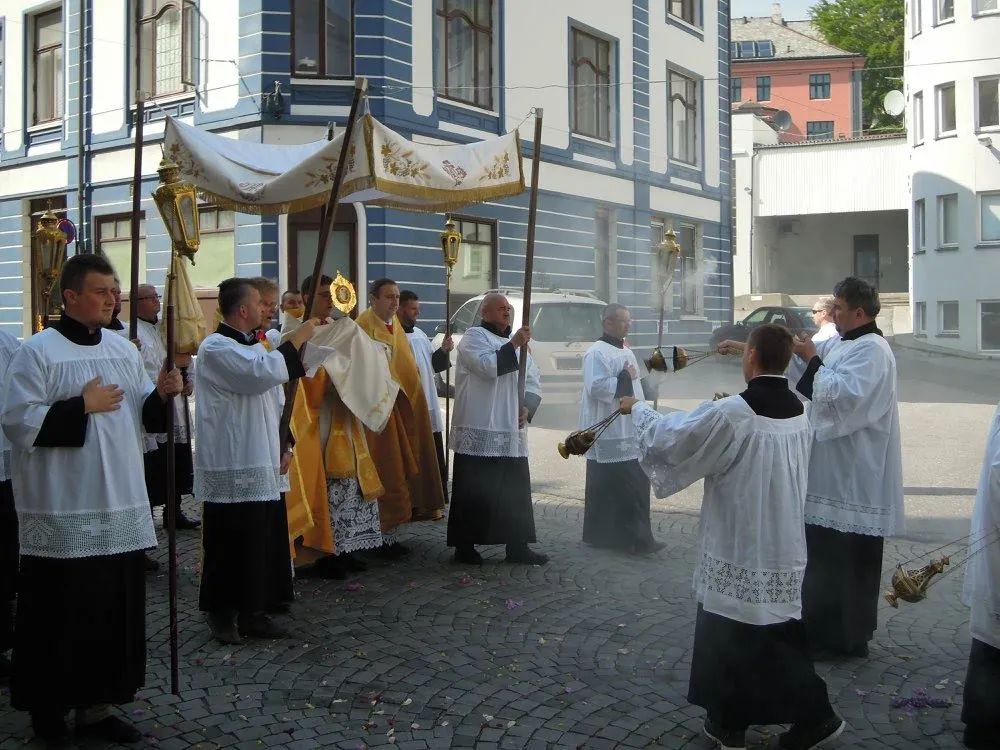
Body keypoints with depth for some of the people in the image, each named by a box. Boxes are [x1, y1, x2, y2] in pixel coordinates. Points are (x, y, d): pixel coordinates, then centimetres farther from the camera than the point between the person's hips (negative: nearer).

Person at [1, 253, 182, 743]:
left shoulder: (123, 350, 11)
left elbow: (145, 418, 16)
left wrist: (162, 394, -4)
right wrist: (83, 405, -15)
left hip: (121, 511, 6)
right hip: (62, 515, -6)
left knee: (115, 613, 9)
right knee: (61, 615, 1)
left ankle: (95, 705, 22)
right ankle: (48, 708, 18)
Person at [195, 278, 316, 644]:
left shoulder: (252, 346, 16)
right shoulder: (216, 348, -13)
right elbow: (262, 373, -28)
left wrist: (279, 448, 17)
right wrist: (297, 339, -18)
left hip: (260, 463, 9)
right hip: (230, 466, -9)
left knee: (262, 541, 11)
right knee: (230, 545, -1)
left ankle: (252, 611, 21)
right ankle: (222, 614, 13)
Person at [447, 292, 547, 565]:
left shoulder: (515, 343, 19)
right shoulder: (474, 337, -2)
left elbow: (533, 382, 15)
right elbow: (488, 365, -20)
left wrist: (527, 407, -2)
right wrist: (513, 345, -17)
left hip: (511, 433, 7)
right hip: (479, 433, -7)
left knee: (516, 492, 9)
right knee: (474, 491, -2)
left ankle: (517, 546, 17)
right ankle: (465, 546, 8)